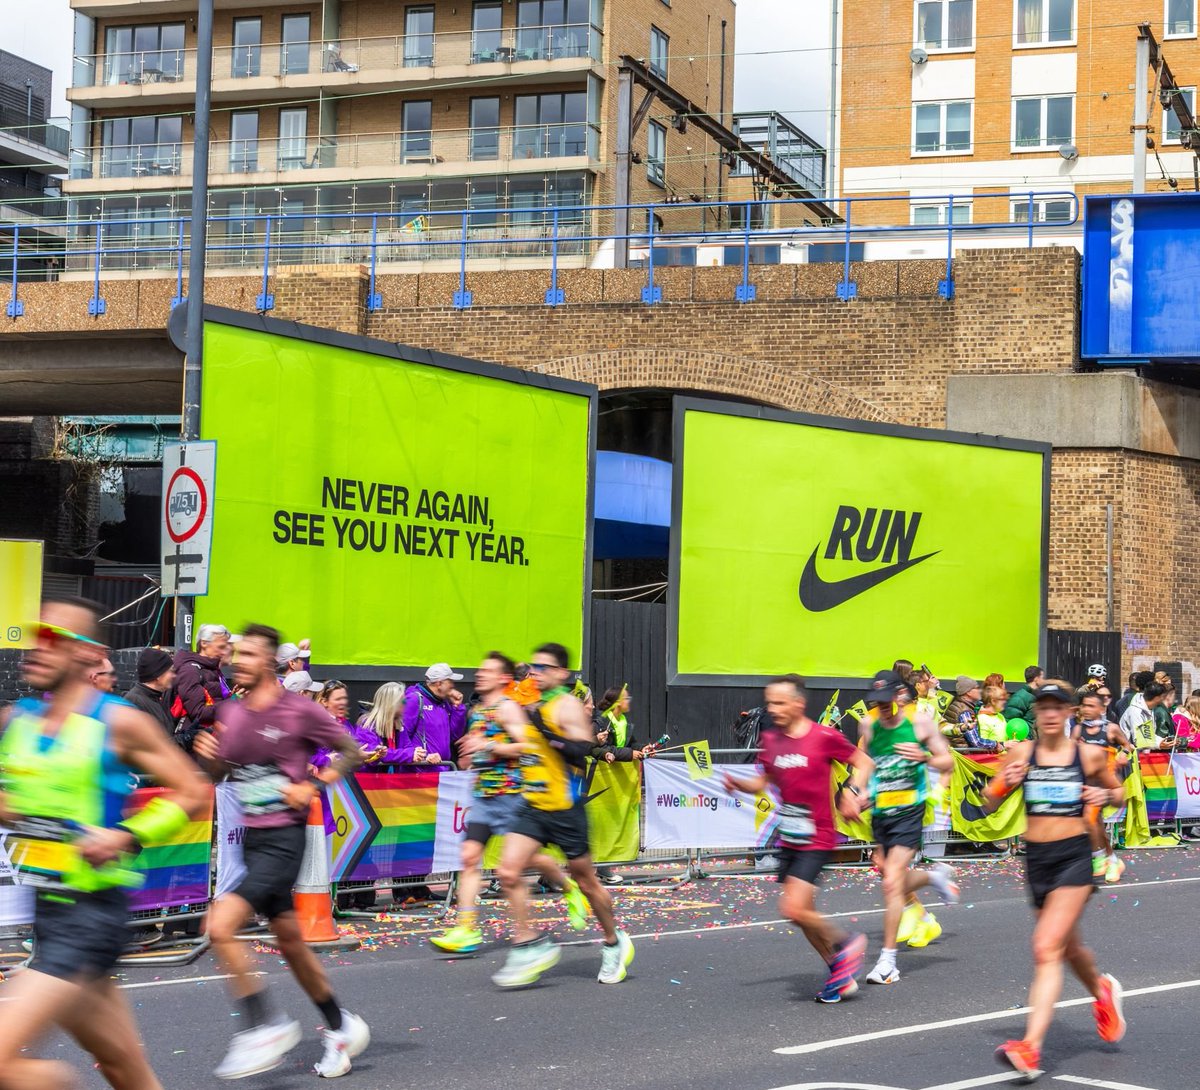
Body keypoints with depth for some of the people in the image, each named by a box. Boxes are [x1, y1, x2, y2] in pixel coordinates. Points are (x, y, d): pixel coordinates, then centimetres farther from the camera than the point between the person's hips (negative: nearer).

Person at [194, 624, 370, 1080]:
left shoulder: (299, 710, -11)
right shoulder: (230, 711, 6)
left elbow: (351, 752, -1)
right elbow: (222, 770, 17)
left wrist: (313, 787, -13)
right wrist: (209, 755, -5)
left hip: (284, 838, -7)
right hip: (252, 836, 7)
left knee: (221, 925, -20)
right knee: (289, 941, 16)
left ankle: (266, 1026, -7)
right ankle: (340, 1027, 32)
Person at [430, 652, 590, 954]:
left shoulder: (508, 708, -9)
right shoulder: (476, 710, 16)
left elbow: (526, 746, -19)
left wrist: (487, 746, -21)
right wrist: (470, 753, 12)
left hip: (509, 791, -7)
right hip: (482, 794, 7)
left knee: (530, 857, 2)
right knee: (469, 856, -5)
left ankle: (571, 890, 30)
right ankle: (467, 929, -7)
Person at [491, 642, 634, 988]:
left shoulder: (567, 706, -11)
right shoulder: (532, 706, 13)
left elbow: (581, 751, -24)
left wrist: (545, 729, -29)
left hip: (564, 808, -7)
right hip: (532, 805, 7)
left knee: (586, 881, 6)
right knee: (509, 872, -10)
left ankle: (614, 943, 27)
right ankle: (529, 946, -3)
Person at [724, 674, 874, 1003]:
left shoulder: (824, 736, -12)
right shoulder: (771, 740, 5)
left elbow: (863, 762, -1)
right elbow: (762, 782, 16)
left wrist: (853, 791, -16)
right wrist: (737, 783, -4)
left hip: (816, 840, -7)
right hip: (787, 839, 7)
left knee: (794, 910, -17)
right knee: (805, 913, 10)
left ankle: (845, 942, 8)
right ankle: (840, 973, 25)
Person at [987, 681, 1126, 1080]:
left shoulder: (1089, 755, 0)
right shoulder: (1021, 752, 3)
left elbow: (1118, 792, 16)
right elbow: (990, 803, 6)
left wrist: (1105, 796, -6)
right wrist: (1003, 784, -15)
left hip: (1075, 855, -4)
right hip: (1036, 857, 4)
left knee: (1047, 948, -16)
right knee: (1068, 947, 19)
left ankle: (1031, 1047, -20)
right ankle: (1102, 991, 53)